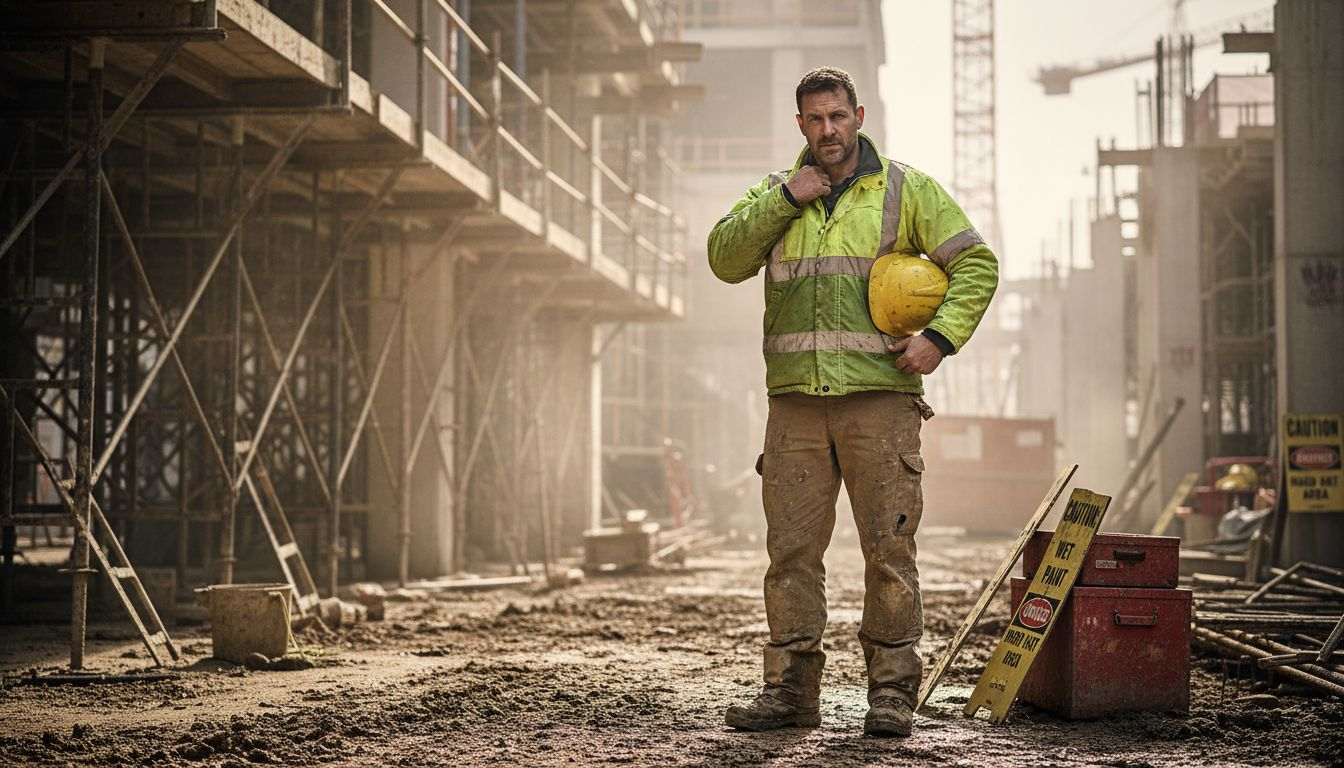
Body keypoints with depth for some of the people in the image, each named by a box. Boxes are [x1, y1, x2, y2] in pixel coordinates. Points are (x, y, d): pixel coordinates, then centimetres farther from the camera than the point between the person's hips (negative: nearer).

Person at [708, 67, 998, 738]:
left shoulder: (907, 191, 8)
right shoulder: (775, 195, 16)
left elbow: (976, 264, 5)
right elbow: (724, 260, 2)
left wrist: (939, 336, -8)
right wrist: (785, 199, -6)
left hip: (880, 398, -2)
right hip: (796, 400, 3)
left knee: (889, 548, -3)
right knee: (791, 548, 2)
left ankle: (891, 690, 5)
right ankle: (791, 688, 9)